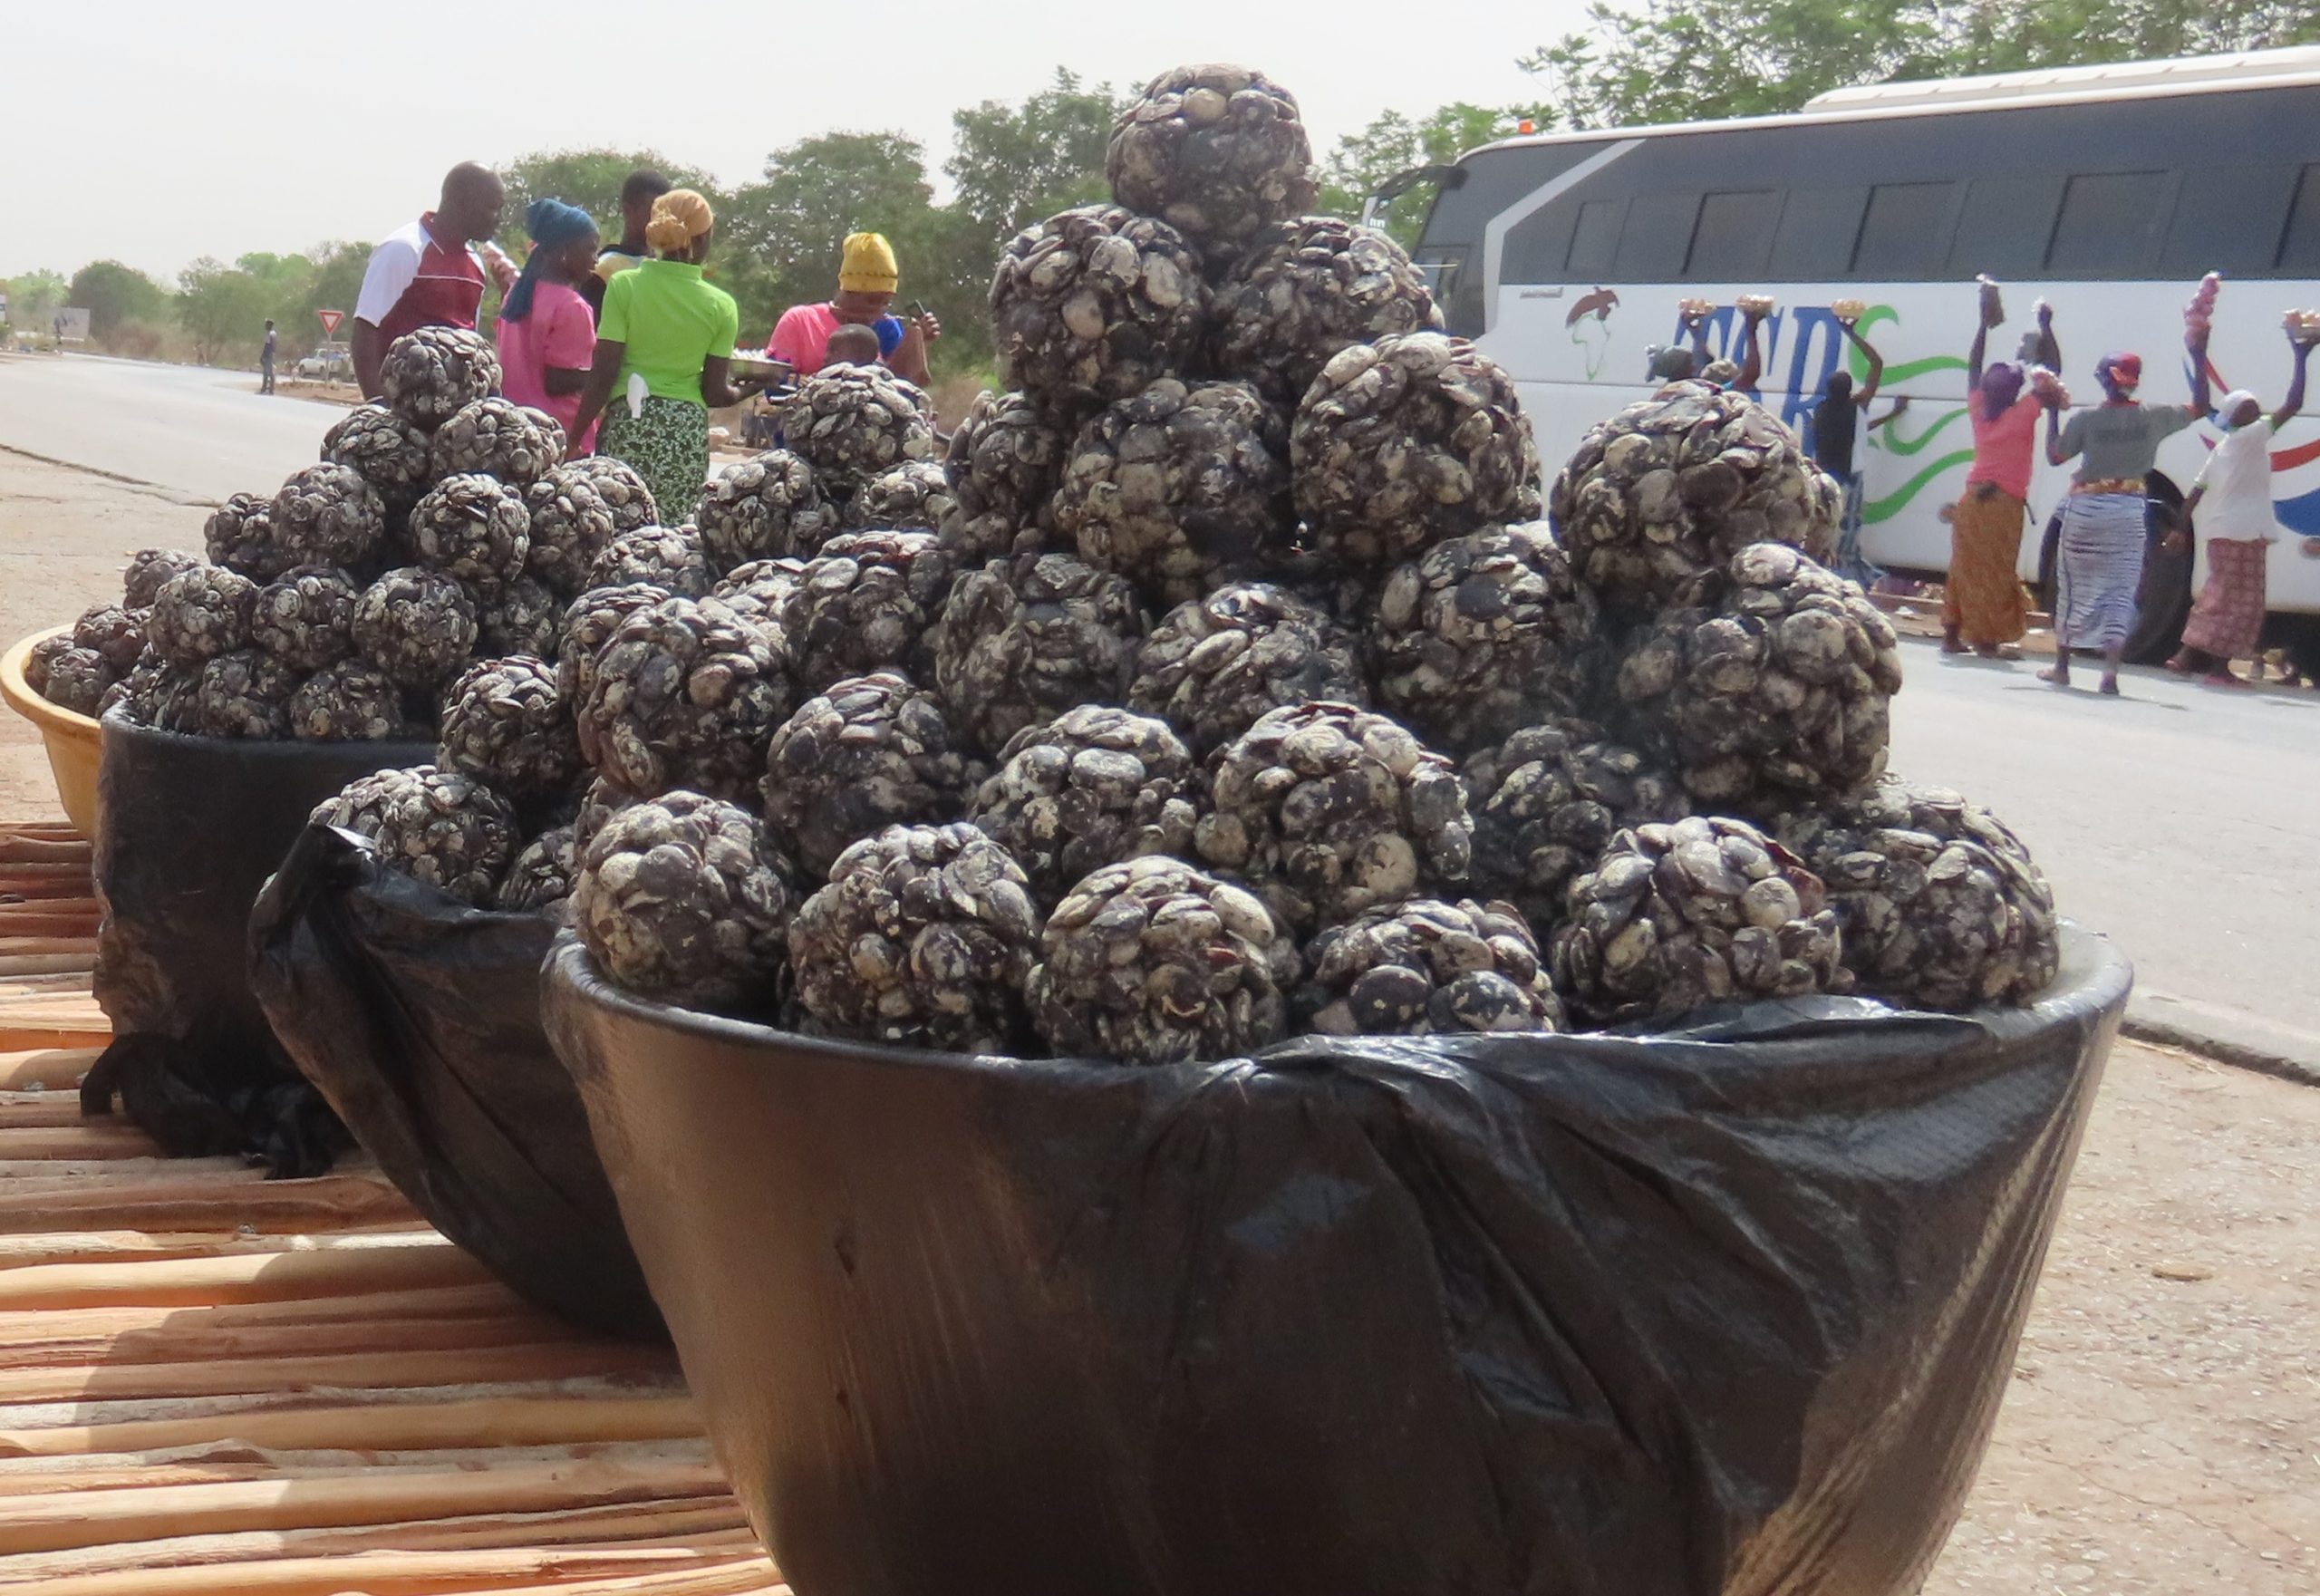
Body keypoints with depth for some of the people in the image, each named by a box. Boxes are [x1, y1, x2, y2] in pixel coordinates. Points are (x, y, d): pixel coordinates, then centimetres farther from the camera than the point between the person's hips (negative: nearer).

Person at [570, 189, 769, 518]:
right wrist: (745, 391, 24)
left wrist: (575, 437, 1)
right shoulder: (721, 306, 1)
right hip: (687, 434, 1)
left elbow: (603, 375, -6)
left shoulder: (623, 285, -2)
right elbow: (713, 393, 3)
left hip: (627, 429, -1)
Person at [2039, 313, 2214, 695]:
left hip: (2086, 509, -1)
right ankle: (2111, 671, -10)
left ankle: (2061, 666, 19)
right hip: (2128, 511, 1)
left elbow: (2054, 456, -3)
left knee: (2074, 587, 11)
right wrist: (2198, 358, 10)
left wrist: (2053, 412, 4)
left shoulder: (2087, 419, -9)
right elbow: (2199, 407, 10)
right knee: (2119, 591, 2)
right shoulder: (2152, 417, -3)